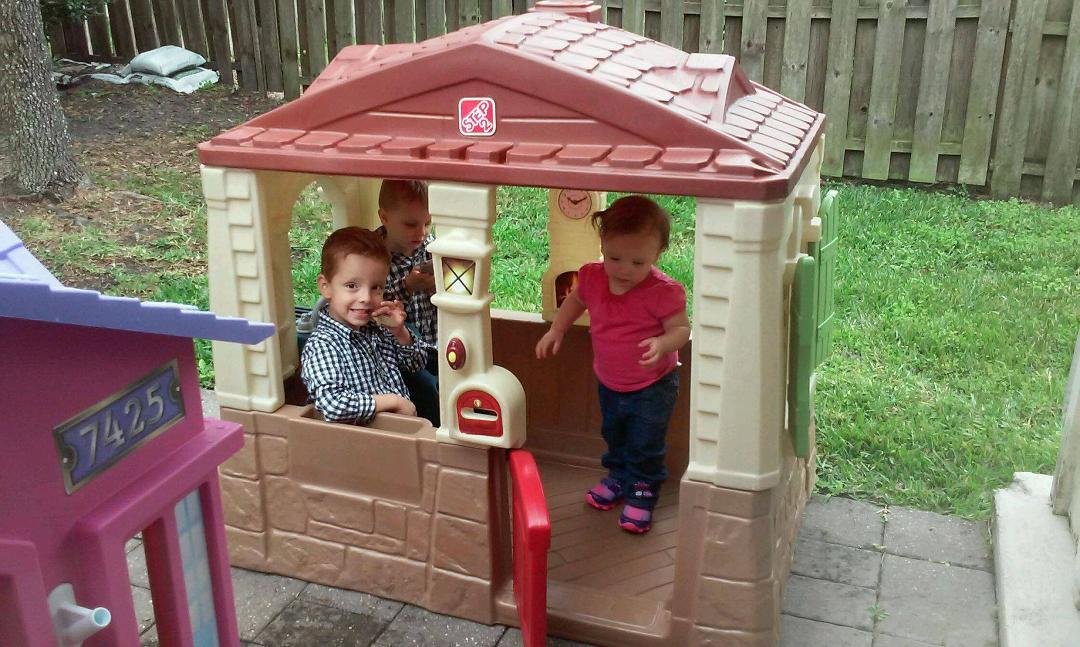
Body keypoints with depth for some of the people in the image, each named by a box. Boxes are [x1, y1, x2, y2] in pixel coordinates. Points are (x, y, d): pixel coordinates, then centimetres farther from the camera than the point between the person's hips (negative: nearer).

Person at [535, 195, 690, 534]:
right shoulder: (593, 277, -14)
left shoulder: (663, 291, -29)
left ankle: (642, 492, 30)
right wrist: (556, 330, 1)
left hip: (652, 386, -5)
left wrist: (662, 343, -43)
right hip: (610, 382, 6)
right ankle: (619, 476, 50)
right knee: (614, 435, 26)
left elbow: (681, 328, -23)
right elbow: (575, 300, 8)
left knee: (645, 446, 7)